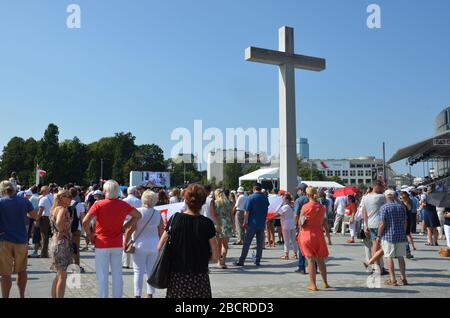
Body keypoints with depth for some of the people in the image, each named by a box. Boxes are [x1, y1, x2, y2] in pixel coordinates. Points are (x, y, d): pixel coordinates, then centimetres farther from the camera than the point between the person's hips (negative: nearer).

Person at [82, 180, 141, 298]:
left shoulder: (99, 204, -12)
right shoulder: (123, 205, -1)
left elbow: (85, 221, -20)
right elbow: (138, 215, 11)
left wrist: (89, 234, -4)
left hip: (102, 244, -3)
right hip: (118, 244, 3)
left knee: (102, 275, 5)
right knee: (117, 274, 11)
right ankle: (117, 296, 18)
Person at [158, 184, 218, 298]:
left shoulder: (175, 219, -3)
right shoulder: (207, 223, -8)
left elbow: (160, 248, 2)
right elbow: (215, 258, -6)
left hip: (176, 277, 2)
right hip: (199, 277, -2)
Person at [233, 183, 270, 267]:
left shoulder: (251, 197, -8)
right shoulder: (265, 198, 6)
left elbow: (247, 211, -10)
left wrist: (245, 222, -6)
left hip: (252, 223, -4)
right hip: (262, 224, 4)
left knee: (247, 243, 0)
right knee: (260, 243, 9)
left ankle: (241, 261, 2)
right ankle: (257, 261, 11)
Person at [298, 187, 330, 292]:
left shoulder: (305, 207, -12)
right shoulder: (322, 207, 1)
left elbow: (300, 223, -6)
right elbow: (323, 222, 9)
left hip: (307, 235, -4)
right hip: (318, 235, 4)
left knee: (310, 260, 0)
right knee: (320, 259, 16)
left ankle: (313, 285, 1)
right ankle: (325, 283, 24)